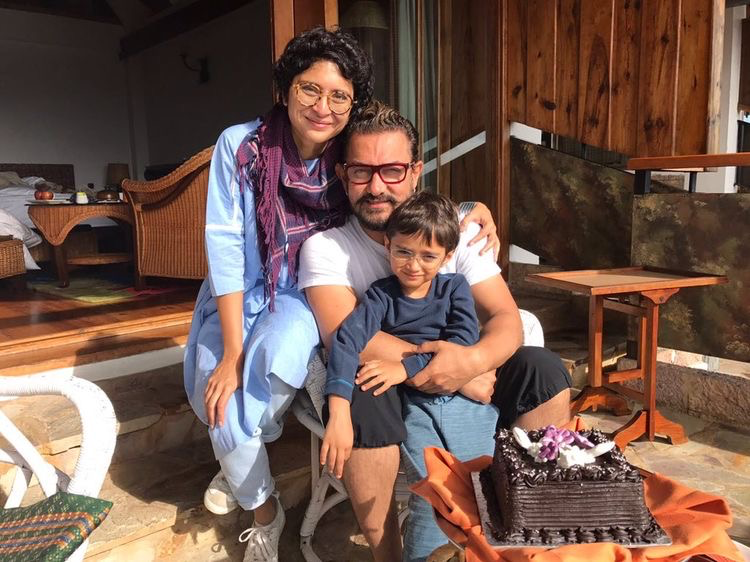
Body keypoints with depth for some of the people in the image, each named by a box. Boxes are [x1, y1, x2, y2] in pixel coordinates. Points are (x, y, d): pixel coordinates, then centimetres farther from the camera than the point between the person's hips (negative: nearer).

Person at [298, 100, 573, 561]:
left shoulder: (455, 229, -5)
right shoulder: (324, 247, -13)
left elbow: (506, 319, -9)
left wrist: (473, 361, -33)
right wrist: (454, 373, -28)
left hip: (464, 384, 3)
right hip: (380, 386, -3)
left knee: (544, 370, -16)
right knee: (362, 396, -35)